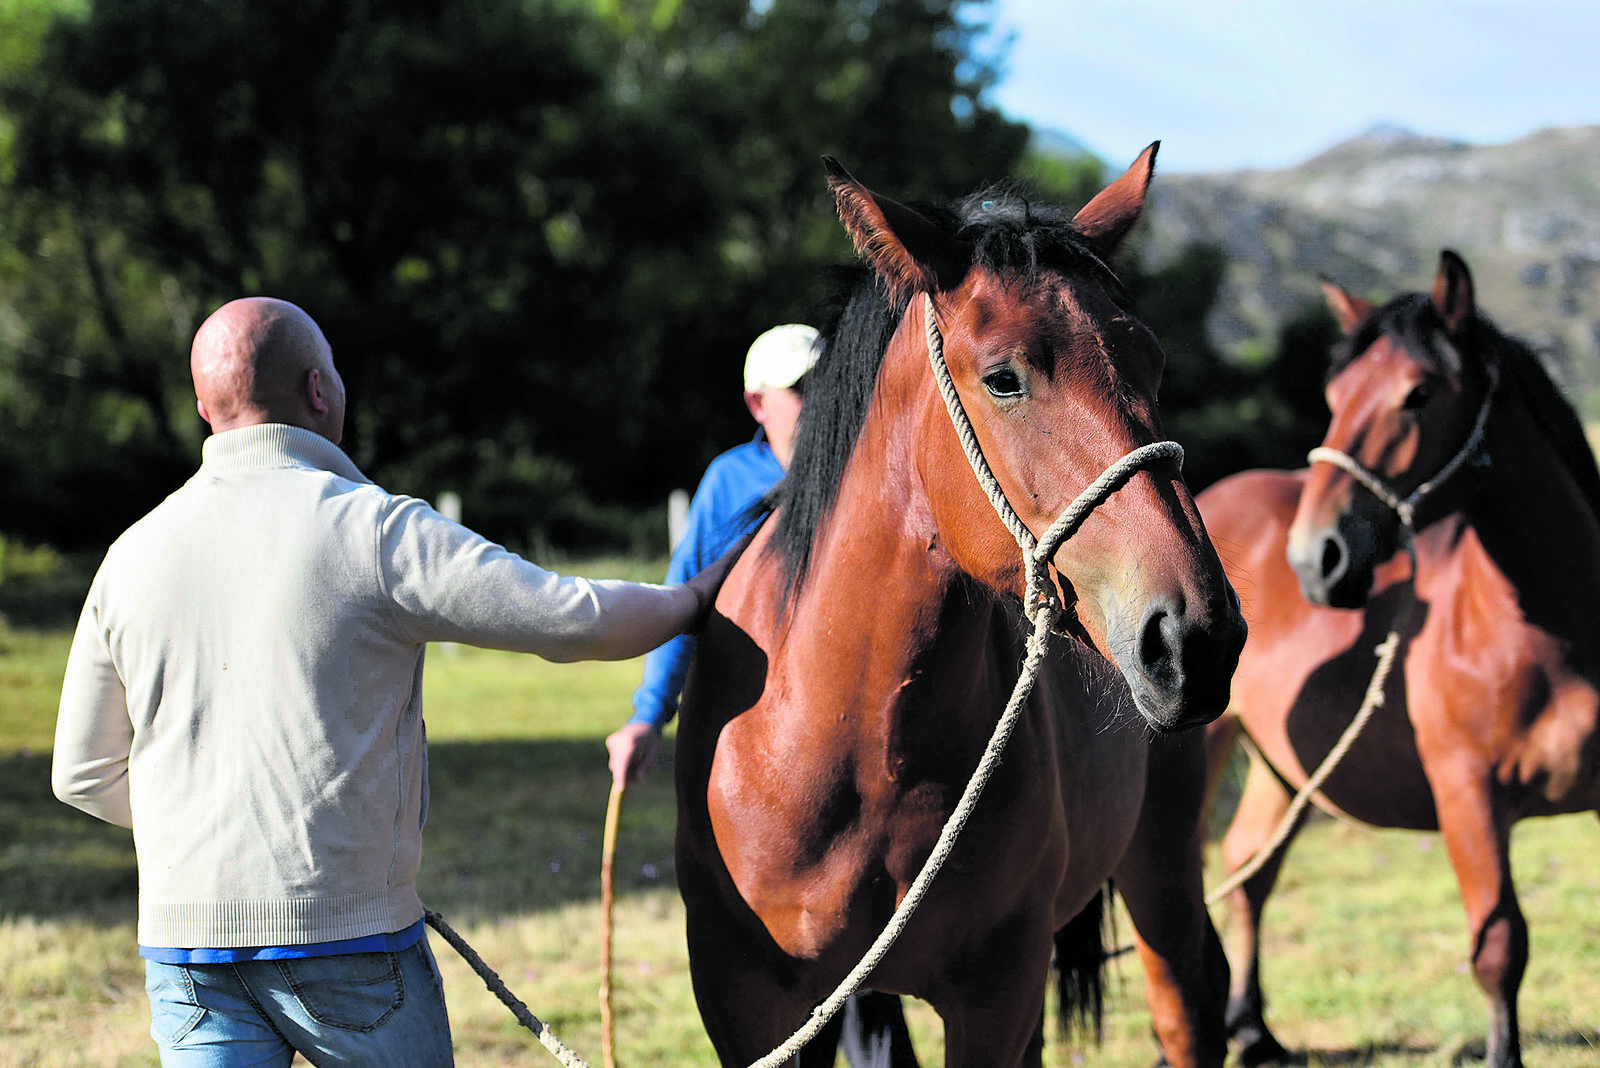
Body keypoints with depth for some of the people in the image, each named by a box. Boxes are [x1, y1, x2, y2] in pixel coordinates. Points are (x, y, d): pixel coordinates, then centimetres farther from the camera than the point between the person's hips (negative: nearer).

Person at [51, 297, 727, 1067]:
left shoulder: (132, 556, 5)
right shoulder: (373, 531, -10)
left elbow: (84, 777, 11)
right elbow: (578, 621, -9)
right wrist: (689, 601, 10)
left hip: (184, 945, 4)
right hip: (347, 939, -3)